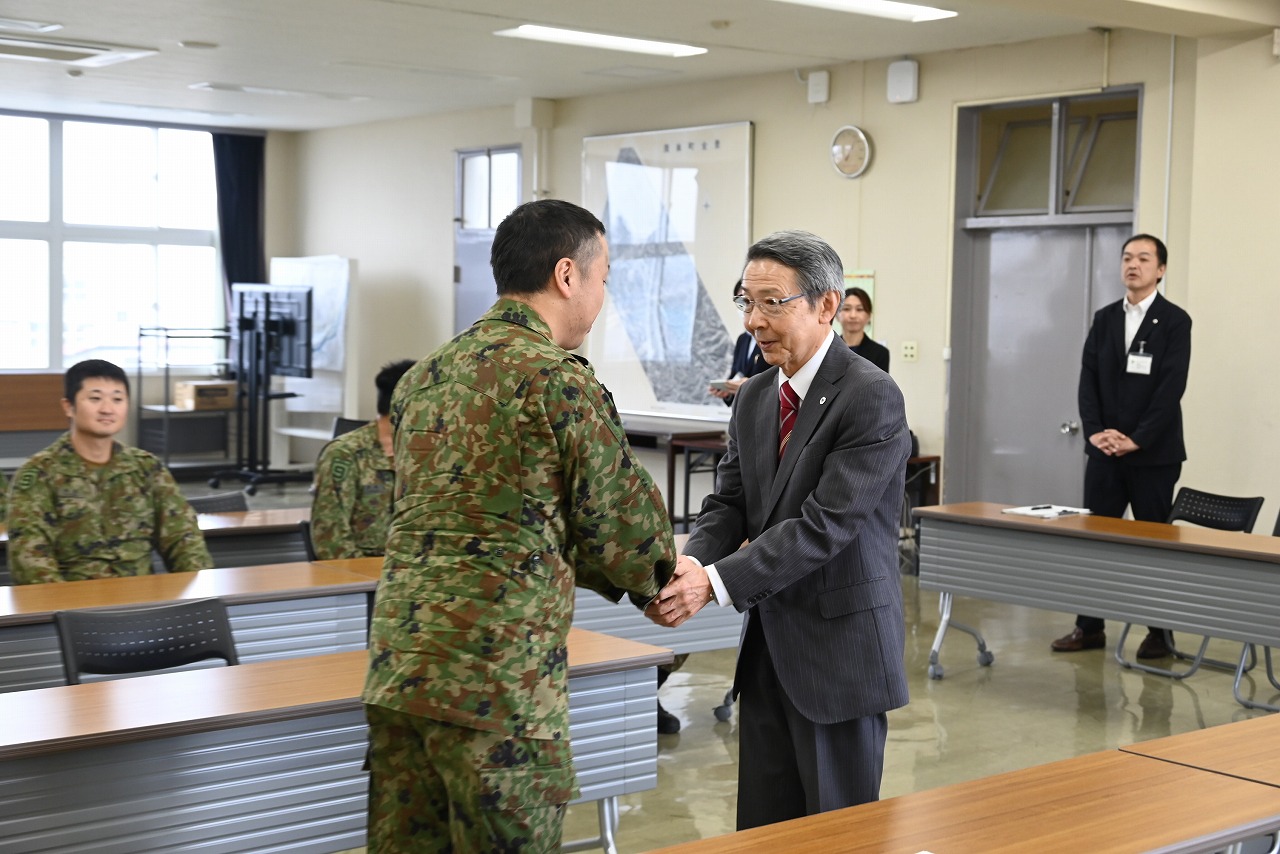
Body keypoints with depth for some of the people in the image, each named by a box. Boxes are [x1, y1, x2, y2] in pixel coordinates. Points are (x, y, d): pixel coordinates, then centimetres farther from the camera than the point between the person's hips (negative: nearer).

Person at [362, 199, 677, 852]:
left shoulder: (423, 376, 14)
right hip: (497, 675, -8)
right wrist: (661, 570, 19)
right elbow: (620, 529, -4)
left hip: (396, 662, 8)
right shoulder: (562, 381, -10)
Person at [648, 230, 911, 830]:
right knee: (762, 828, 12)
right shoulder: (754, 398, 10)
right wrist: (690, 565, -15)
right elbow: (729, 503, 7)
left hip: (839, 647, -7)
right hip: (768, 644, 7)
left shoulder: (871, 397, -15)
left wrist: (717, 582, -27)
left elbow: (826, 523, -22)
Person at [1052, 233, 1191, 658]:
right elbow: (1088, 378, 6)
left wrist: (1136, 439, -16)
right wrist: (1095, 431, -8)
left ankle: (1160, 632, 13)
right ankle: (1090, 627, 14)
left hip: (1153, 452, -4)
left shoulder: (1175, 321, -4)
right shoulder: (1104, 318, 11)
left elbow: (1172, 387, -12)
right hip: (1104, 448, 5)